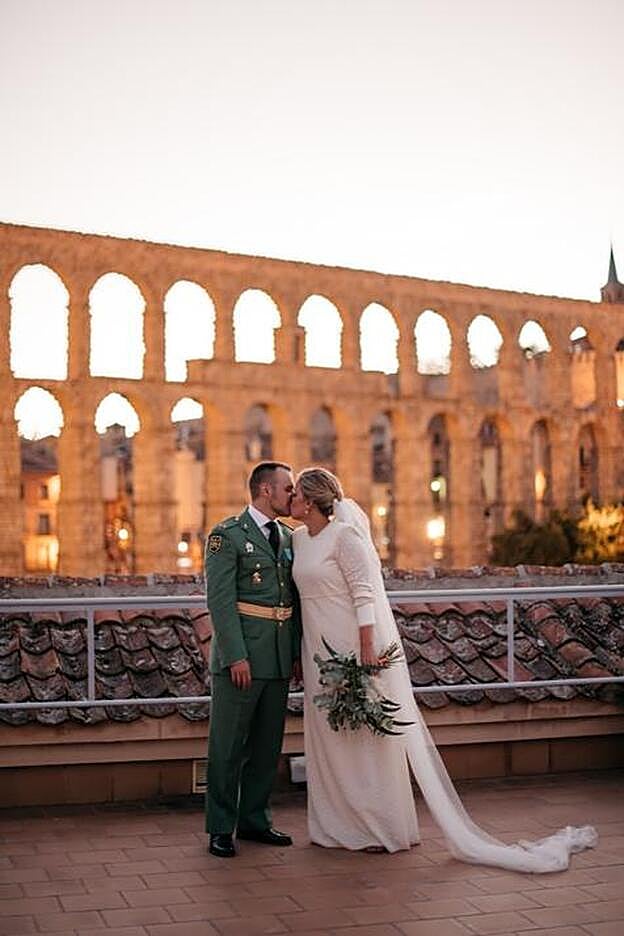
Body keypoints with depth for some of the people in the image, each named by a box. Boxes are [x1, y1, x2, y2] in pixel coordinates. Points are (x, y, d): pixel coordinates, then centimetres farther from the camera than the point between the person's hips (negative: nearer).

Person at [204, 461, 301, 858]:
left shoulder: (289, 538, 14)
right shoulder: (228, 535, -7)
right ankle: (221, 829, 11)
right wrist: (236, 656, -19)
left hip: (279, 660, 7)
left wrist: (298, 651, 11)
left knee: (268, 744, 13)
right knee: (228, 746, 2)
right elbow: (220, 600, -13)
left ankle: (255, 820, 26)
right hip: (240, 657, -7)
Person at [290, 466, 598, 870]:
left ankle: (383, 826, 12)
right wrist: (298, 656, 16)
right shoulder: (299, 538, 11)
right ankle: (338, 824, 24)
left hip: (353, 645, -8)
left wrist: (367, 648, -22)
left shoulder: (344, 534, -13)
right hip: (320, 651, 8)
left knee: (365, 733, 0)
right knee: (329, 735, 13)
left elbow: (364, 592, -17)